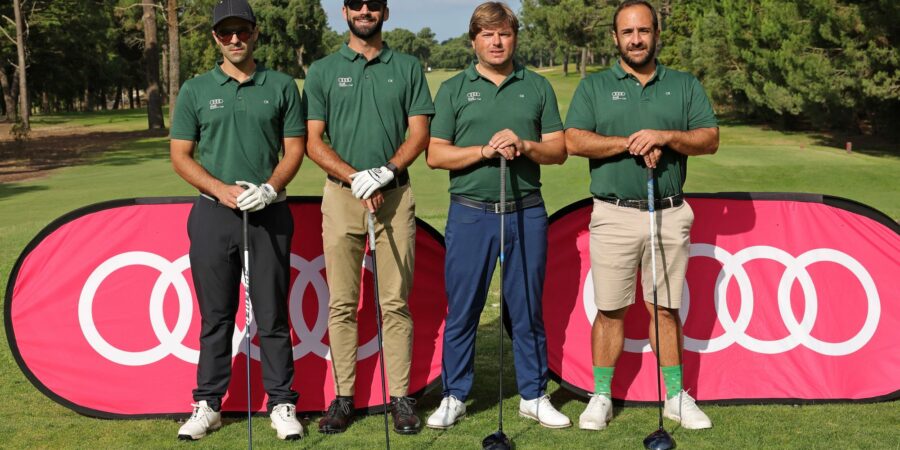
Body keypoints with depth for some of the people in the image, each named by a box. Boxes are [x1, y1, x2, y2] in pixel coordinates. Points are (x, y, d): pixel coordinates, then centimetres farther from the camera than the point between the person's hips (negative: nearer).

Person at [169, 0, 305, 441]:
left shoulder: (282, 86, 6)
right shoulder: (195, 90, 6)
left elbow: (295, 147, 5)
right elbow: (180, 155, 4)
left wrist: (269, 189, -12)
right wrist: (222, 190, -11)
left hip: (269, 213, -1)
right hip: (213, 212, 1)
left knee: (272, 315, 4)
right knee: (215, 315, 7)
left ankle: (281, 403, 14)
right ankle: (208, 404, 18)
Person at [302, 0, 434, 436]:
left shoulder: (408, 68, 9)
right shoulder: (322, 70, 8)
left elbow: (419, 133, 3)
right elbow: (314, 143, 2)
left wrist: (386, 171, -14)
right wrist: (355, 177, -13)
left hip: (395, 196, 0)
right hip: (341, 197, 0)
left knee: (396, 303, 1)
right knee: (342, 304, 3)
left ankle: (400, 396, 8)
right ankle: (343, 396, 11)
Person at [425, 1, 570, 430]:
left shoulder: (538, 86, 11)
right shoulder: (453, 89, 7)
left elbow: (558, 149, 7)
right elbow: (435, 154, 0)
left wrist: (524, 146, -12)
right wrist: (484, 151, -14)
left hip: (526, 212, 1)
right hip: (470, 213, -1)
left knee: (528, 310, 8)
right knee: (461, 310, 4)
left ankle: (533, 396, 20)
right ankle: (454, 396, 17)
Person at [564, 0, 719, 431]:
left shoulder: (685, 85, 10)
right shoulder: (594, 86, 6)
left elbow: (710, 139, 1)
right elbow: (574, 140, -6)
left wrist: (664, 137, -15)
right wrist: (630, 143, -15)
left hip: (669, 214, 1)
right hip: (613, 215, -1)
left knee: (667, 309, 8)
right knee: (610, 310, 3)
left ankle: (676, 396, 18)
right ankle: (601, 397, 14)